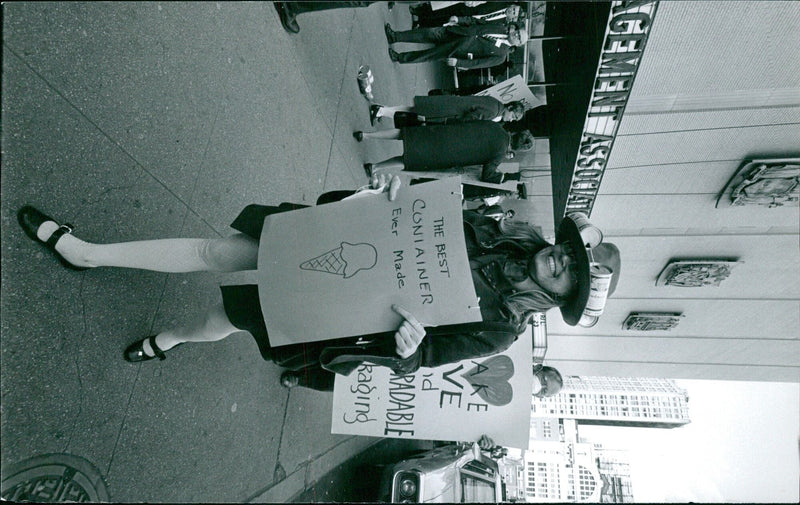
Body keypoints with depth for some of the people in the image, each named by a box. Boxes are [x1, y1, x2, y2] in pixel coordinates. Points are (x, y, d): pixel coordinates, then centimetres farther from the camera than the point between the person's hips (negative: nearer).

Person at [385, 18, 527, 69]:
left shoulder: (501, 55, -7)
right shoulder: (502, 26, 9)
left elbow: (479, 63, -14)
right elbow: (477, 22, 11)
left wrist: (457, 62, -21)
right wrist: (458, 19, 1)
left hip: (459, 51, -4)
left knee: (430, 55, -13)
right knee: (429, 33, -12)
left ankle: (400, 58, 2)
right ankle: (394, 36, -7)